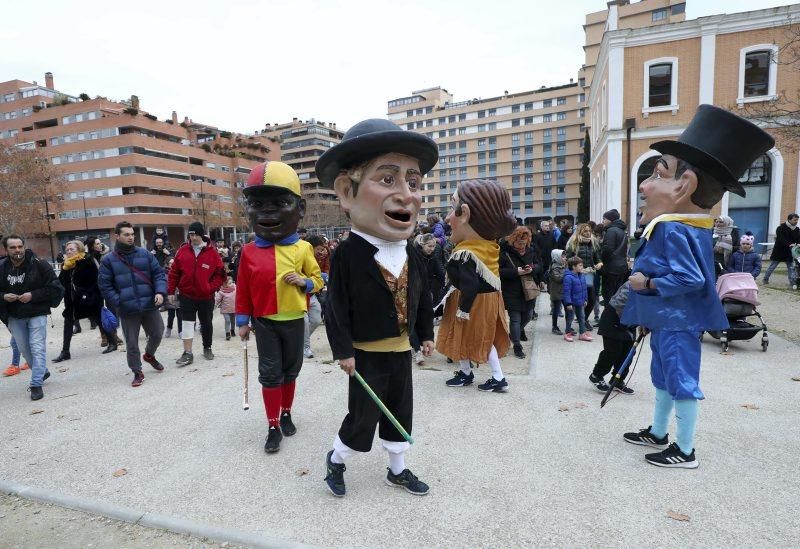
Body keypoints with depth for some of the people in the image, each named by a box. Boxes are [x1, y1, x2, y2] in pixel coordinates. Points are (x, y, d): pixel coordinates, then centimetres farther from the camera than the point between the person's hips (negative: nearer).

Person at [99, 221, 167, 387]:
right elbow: (104, 285, 0)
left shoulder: (145, 254, 5)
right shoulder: (108, 260, 0)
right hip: (127, 310, -2)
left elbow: (159, 273, 4)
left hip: (150, 305, 2)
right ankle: (137, 372, 22)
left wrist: (160, 291, -11)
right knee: (131, 343, 5)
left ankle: (149, 355, 42)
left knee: (157, 333, 11)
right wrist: (118, 302, -11)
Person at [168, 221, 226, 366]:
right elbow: (174, 272, 3)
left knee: (206, 323, 14)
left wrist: (212, 287, -14)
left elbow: (220, 273, -4)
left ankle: (207, 348, 31)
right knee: (187, 323, 0)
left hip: (206, 297, -1)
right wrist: (171, 291, 1)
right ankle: (187, 353, 7)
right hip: (186, 295, 1)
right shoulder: (182, 251, -1)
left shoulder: (212, 252, -8)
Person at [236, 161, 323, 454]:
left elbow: (317, 280, 3)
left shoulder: (302, 249, -6)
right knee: (270, 373, 3)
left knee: (290, 370, 14)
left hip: (294, 320, 1)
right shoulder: (250, 252, -4)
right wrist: (243, 321, 4)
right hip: (264, 322, 0)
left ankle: (286, 414, 34)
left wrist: (303, 282, -18)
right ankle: (273, 426, 14)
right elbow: (243, 289, 3)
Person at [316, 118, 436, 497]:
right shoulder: (347, 253, -21)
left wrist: (426, 334, 11)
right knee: (362, 417, 7)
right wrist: (343, 351, -16)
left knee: (400, 413, 18)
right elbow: (337, 306, -17)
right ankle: (335, 460, 36)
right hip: (366, 354, -5)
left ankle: (397, 470, 40)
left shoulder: (411, 254, -3)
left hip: (402, 350, 6)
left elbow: (423, 299, 8)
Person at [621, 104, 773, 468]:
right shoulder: (683, 227, 9)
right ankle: (658, 433, 37)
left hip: (677, 323, -11)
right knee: (663, 378, 21)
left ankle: (685, 451, 17)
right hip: (668, 320, 11)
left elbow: (690, 278, -29)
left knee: (682, 382, 2)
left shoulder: (673, 229, -23)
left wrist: (648, 283, -19)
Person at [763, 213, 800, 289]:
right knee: (772, 266, 6)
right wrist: (789, 244, -39)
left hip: (789, 252, 5)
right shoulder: (781, 228, -14)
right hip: (779, 251, -5)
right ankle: (765, 279, 18)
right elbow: (781, 239, -25)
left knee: (792, 267, 1)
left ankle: (793, 282, 1)